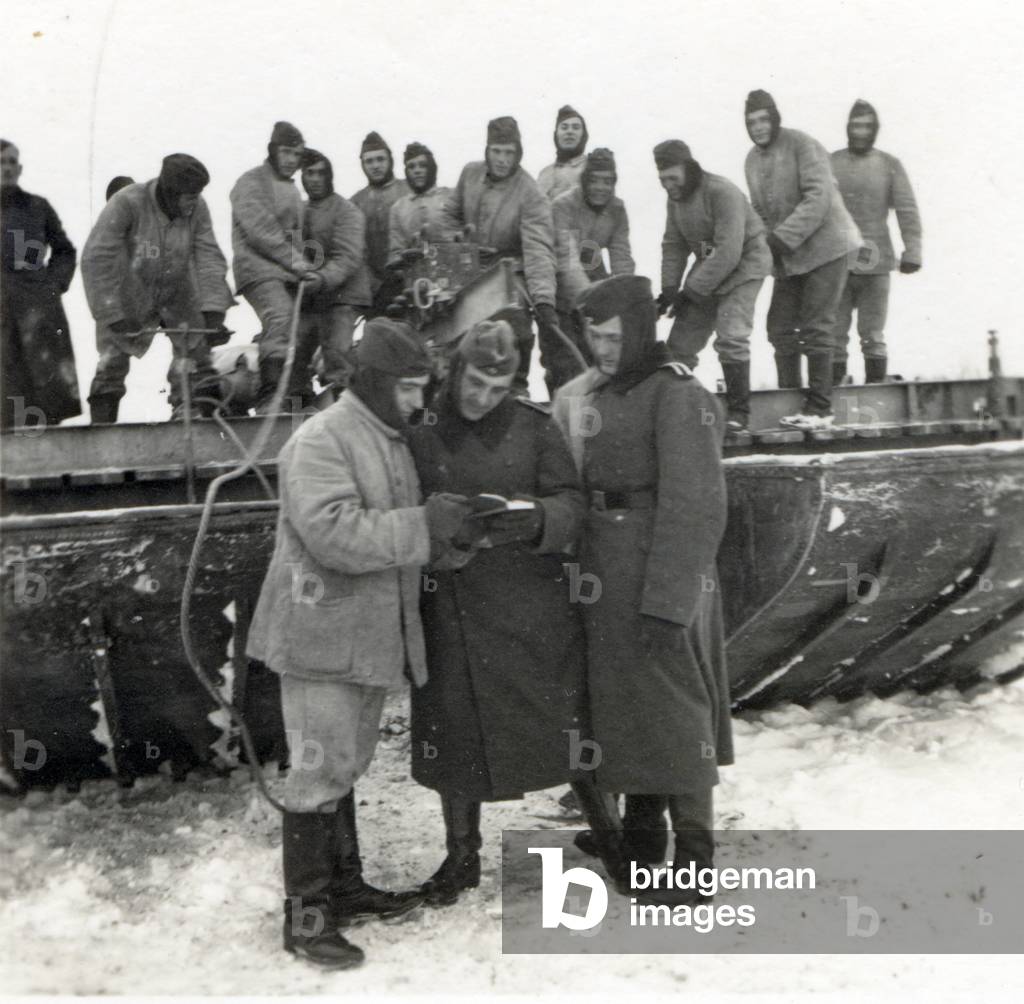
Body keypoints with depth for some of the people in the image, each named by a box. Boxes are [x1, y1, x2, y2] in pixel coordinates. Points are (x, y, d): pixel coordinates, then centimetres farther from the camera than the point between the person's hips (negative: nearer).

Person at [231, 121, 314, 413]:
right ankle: (271, 397, -35)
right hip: (258, 269, -8)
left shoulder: (291, 188, 26)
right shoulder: (251, 182, -1)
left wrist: (303, 267, 12)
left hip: (288, 274, 9)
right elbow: (261, 230, -13)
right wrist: (296, 261, -18)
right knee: (280, 318, -29)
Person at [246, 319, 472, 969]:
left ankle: (345, 887, 32)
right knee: (321, 771, -2)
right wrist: (424, 525, -26)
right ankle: (306, 913, 11)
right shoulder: (322, 441, -16)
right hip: (324, 638, -9)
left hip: (373, 636, 9)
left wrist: (446, 529, 5)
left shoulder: (393, 440, 14)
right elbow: (335, 534, -28)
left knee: (345, 767, 19)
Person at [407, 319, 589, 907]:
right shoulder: (420, 433, 0)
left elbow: (572, 504, -3)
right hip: (452, 607, 1)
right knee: (454, 731, 9)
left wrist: (534, 517, -23)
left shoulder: (533, 426, -1)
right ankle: (462, 855, 30)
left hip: (534, 602, -1)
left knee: (565, 725, 7)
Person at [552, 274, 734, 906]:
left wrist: (666, 601, -21)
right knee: (619, 702, 16)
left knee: (674, 710, 2)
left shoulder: (678, 397, -14)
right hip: (602, 580, 8)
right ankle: (642, 826, 32)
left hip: (661, 581, -8)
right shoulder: (585, 396, 10)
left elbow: (695, 506, -18)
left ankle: (695, 850, 16)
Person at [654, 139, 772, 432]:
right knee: (681, 338, 3)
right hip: (707, 267, 7)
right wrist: (669, 288, -10)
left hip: (743, 264, -7)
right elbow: (673, 245, 4)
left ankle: (738, 411, -6)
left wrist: (692, 291, -26)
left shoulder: (722, 192, -24)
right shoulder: (675, 198, -1)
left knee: (730, 336, -19)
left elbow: (728, 252, -28)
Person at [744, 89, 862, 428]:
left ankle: (819, 409, 0)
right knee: (780, 328, 6)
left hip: (824, 247, -7)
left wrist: (782, 237, -26)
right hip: (787, 257, 7)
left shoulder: (801, 145, -12)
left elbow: (818, 198, -21)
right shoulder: (753, 159, 10)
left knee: (815, 330, -7)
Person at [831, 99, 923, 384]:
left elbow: (907, 211, 2)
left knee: (873, 335, 3)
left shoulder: (889, 165, 5)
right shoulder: (830, 164, 7)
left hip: (875, 264, -1)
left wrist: (912, 251, -7)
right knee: (834, 334, 2)